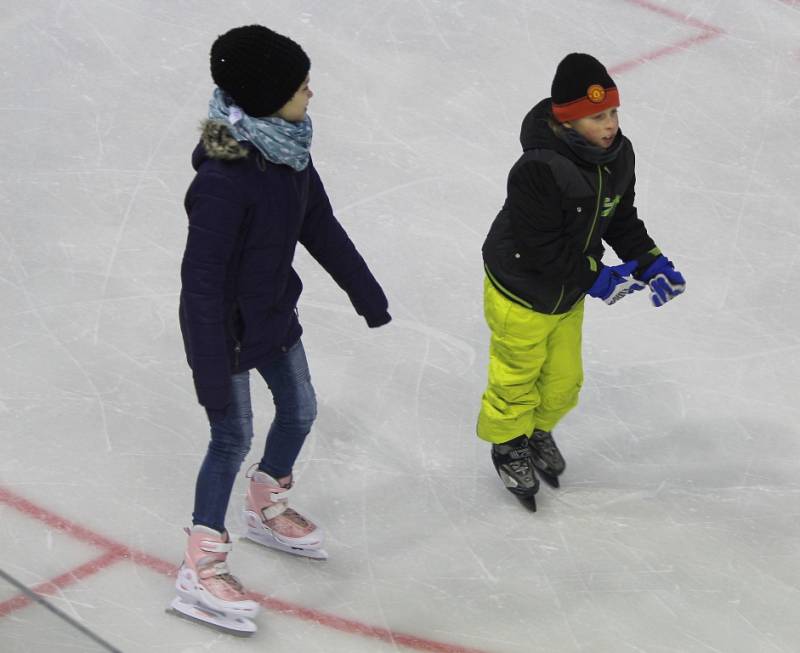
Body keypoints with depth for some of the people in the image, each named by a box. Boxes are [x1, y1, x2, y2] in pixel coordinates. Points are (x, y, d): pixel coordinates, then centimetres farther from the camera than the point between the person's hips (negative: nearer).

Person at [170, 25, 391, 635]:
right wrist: (212, 368, -26)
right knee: (233, 438, 4)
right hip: (227, 327, -8)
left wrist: (367, 291, 13)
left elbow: (320, 225, 5)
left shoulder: (287, 147, -9)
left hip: (275, 312, 8)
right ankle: (202, 570, 21)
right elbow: (202, 279, -29)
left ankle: (268, 510, 48)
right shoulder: (223, 179, -34)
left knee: (299, 411, 21)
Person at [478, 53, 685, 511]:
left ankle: (538, 431, 54)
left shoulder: (619, 155, -11)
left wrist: (650, 262, -11)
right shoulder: (539, 171, -36)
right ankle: (508, 443, 44)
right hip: (520, 293, -7)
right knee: (517, 377, 16)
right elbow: (541, 250, -32)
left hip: (568, 293, 7)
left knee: (564, 382, 23)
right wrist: (596, 276, -26)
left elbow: (621, 219, 3)